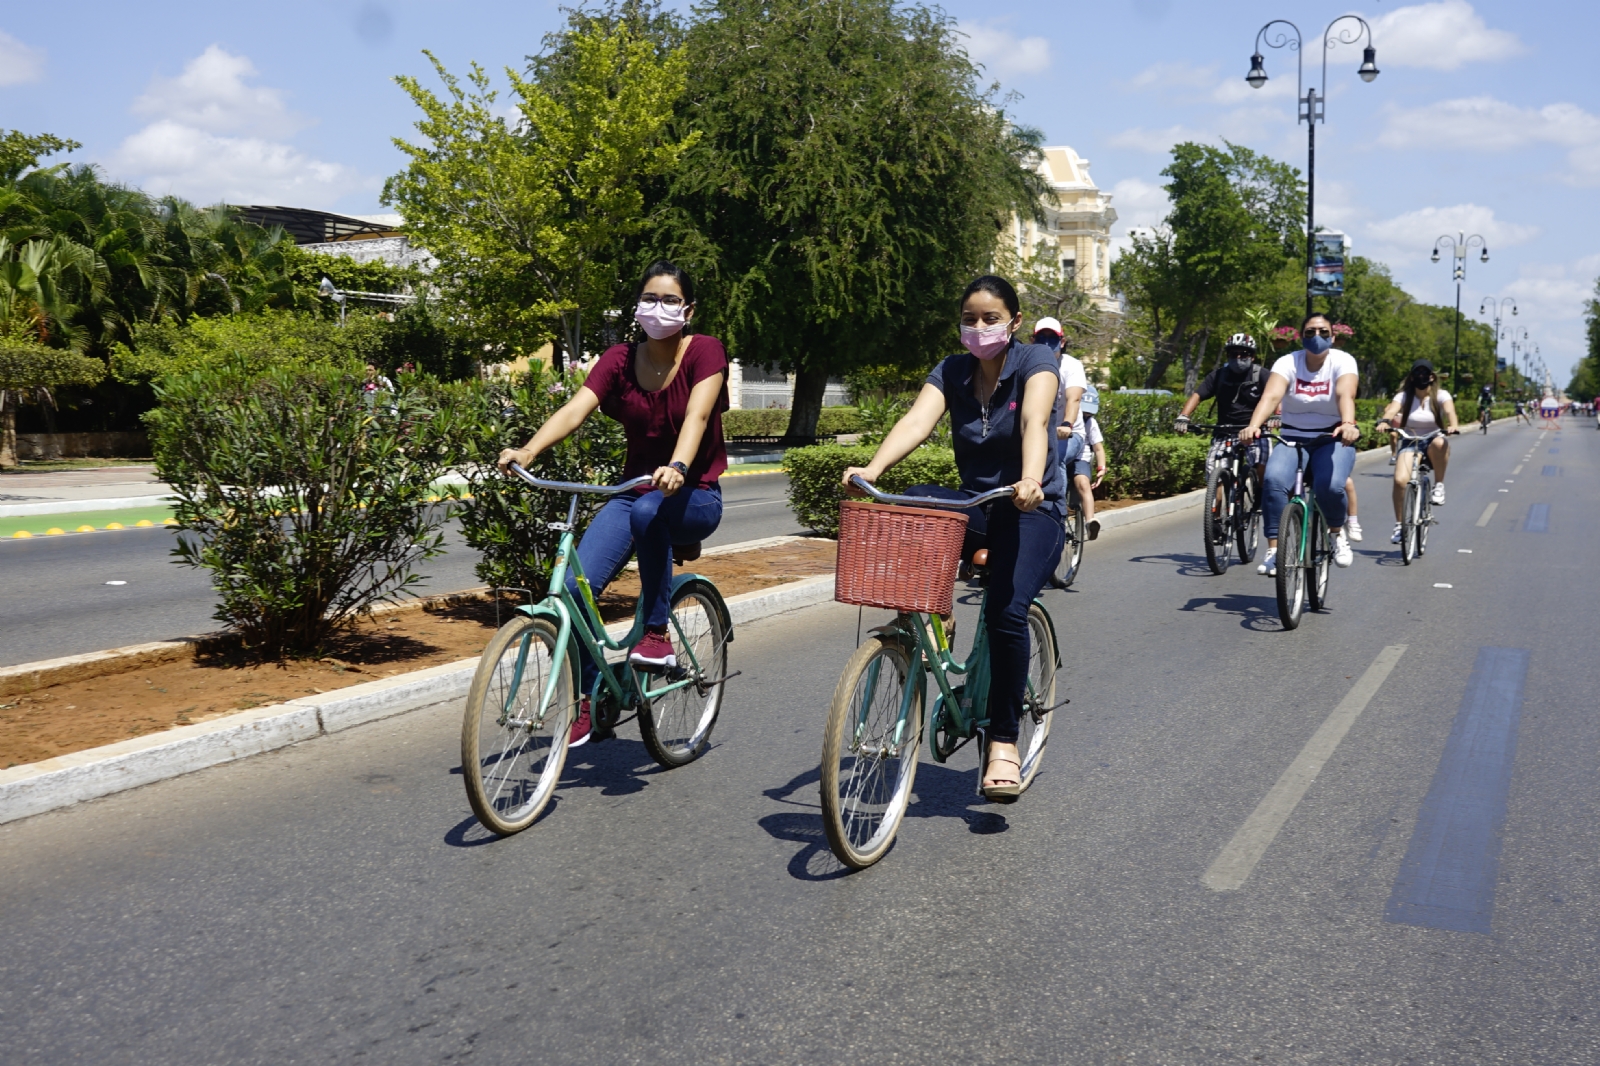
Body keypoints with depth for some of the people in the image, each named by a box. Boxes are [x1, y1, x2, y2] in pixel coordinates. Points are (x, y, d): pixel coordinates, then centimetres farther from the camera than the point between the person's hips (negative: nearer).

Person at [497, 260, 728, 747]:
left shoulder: (705, 351, -10)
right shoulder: (619, 359, 1)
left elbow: (697, 415, -27)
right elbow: (575, 409, -14)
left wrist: (677, 467, -47)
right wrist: (528, 452, -32)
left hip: (695, 498, -4)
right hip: (633, 491, 4)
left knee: (649, 511, -40)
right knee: (574, 585, -17)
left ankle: (657, 633, -22)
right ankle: (588, 701, 4)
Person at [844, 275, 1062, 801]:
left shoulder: (1035, 361, -9)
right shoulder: (951, 372, 2)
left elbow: (1034, 422, -29)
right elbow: (917, 421, -17)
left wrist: (1030, 479, -49)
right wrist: (872, 469, -36)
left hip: (1032, 510, -4)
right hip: (974, 505, 4)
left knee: (1005, 612, -26)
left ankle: (1003, 744, -11)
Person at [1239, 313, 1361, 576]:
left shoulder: (1343, 361, -6)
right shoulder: (1288, 363, -4)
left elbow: (1345, 394, -26)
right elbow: (1271, 396, -22)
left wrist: (1348, 424, -48)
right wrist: (1253, 426, -43)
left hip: (1332, 441, -1)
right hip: (1292, 440, 1)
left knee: (1330, 485, -30)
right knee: (1274, 480, -30)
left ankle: (1338, 534, 2)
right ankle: (1273, 550, -24)